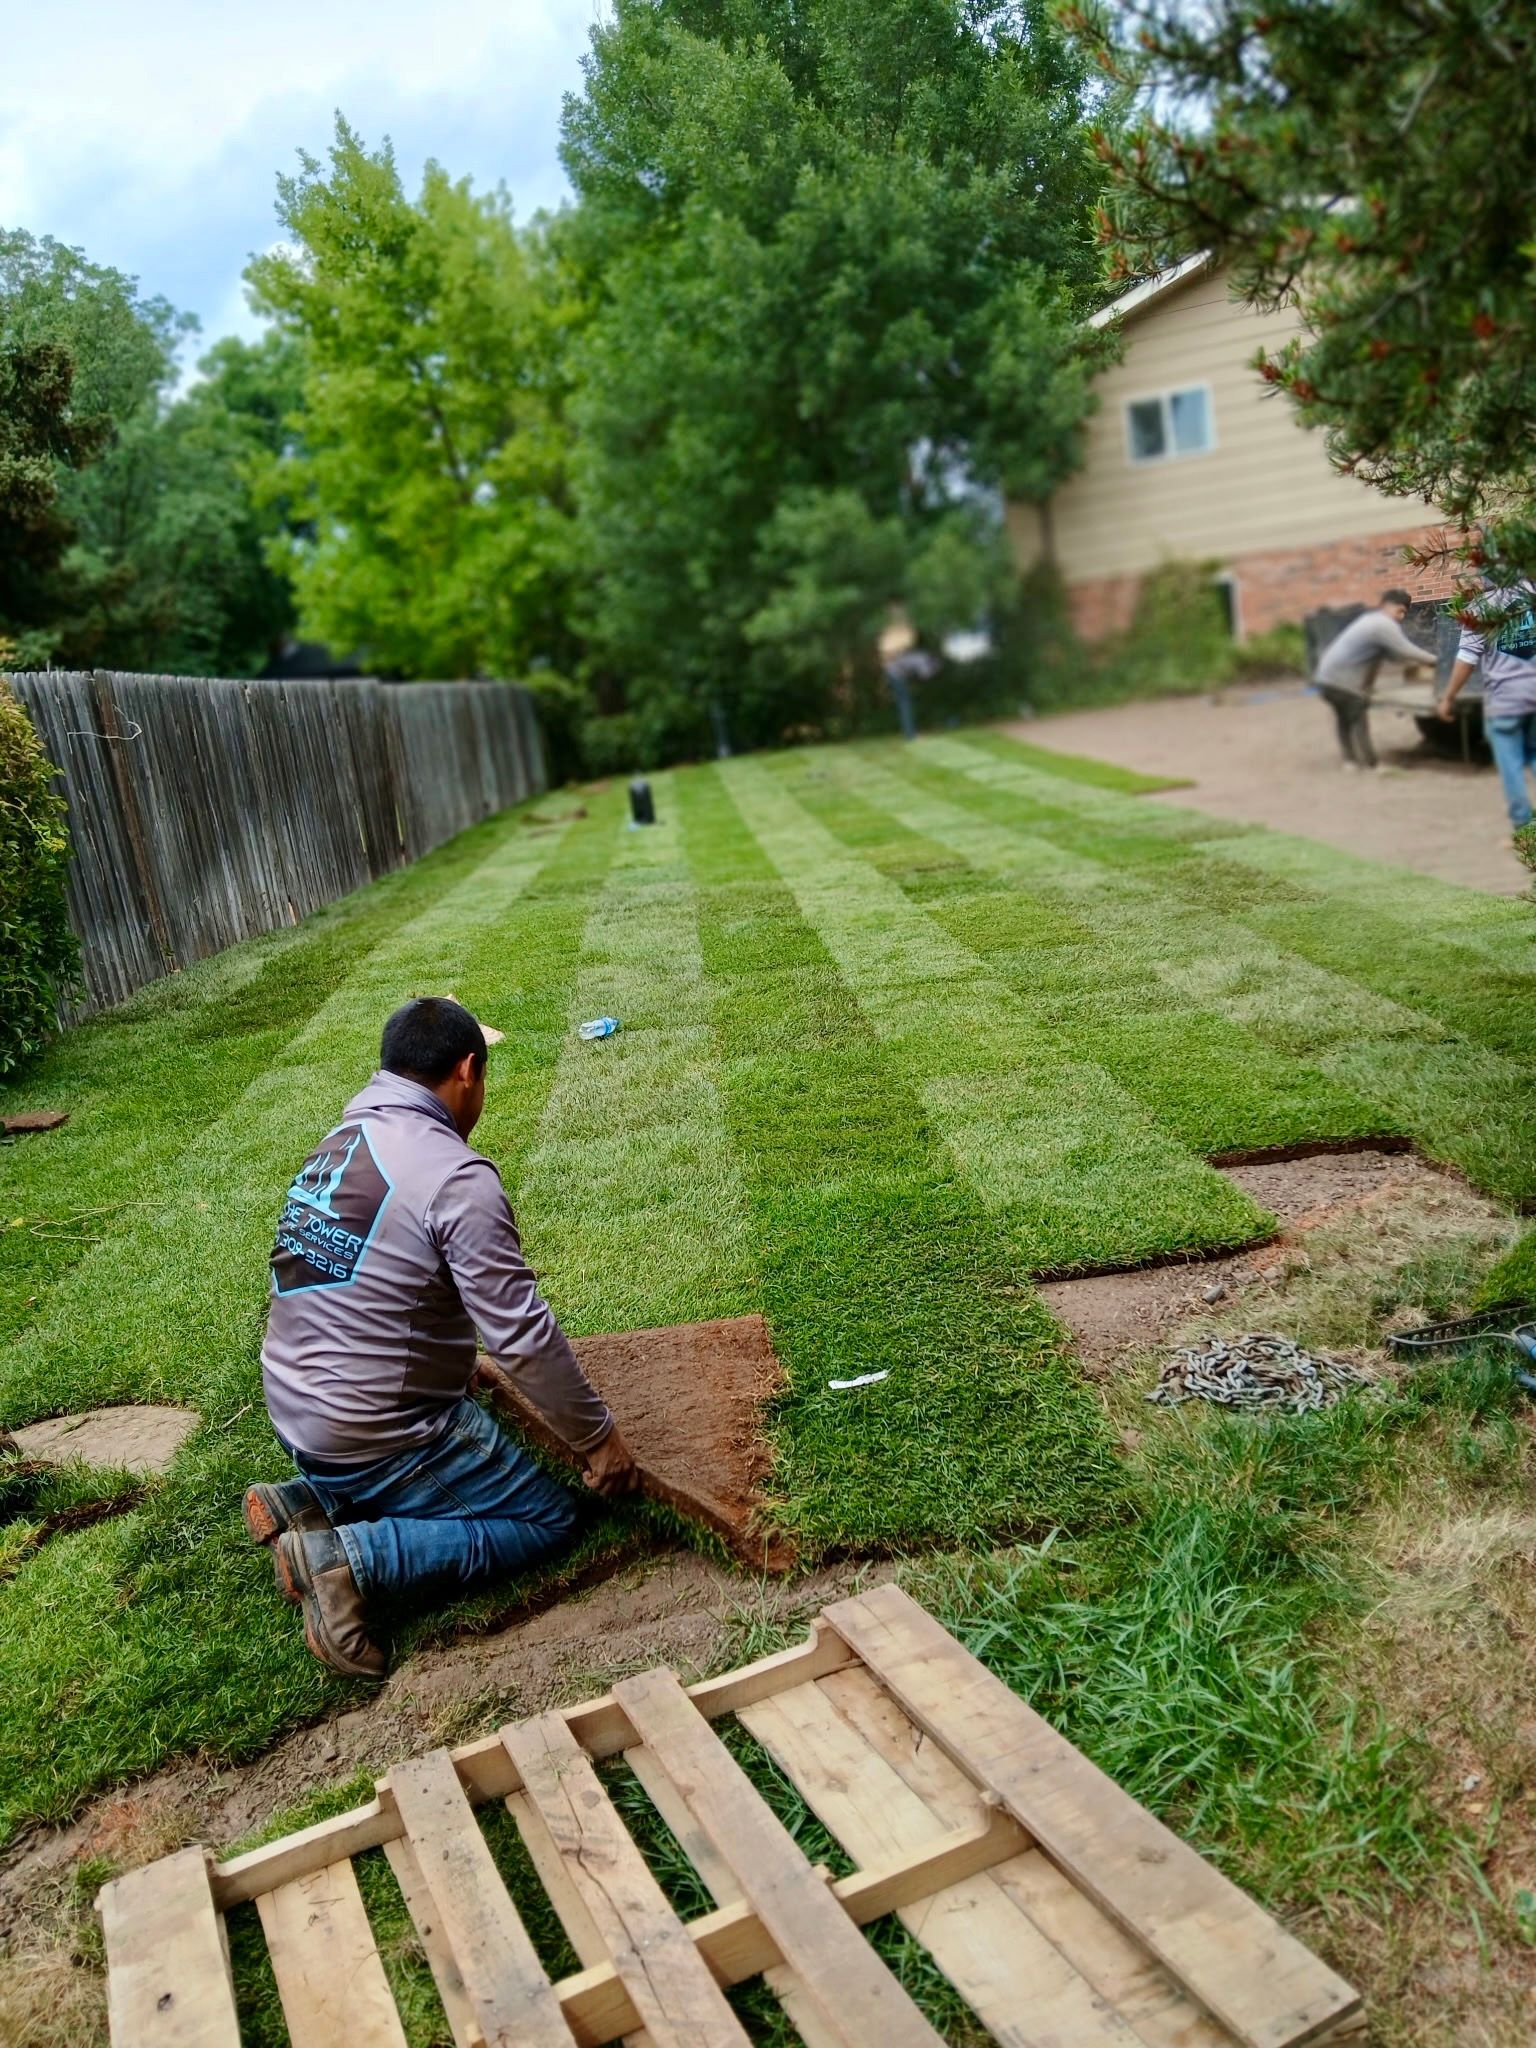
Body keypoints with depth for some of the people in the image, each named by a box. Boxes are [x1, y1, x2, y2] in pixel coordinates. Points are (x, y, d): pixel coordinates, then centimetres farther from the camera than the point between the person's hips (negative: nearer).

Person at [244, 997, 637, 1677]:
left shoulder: (338, 1145, 7)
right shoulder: (455, 1175, -21)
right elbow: (524, 1333, -20)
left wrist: (451, 1360, 28)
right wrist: (598, 1436, -8)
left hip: (295, 1413, 9)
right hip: (373, 1435, -8)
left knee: (480, 1430, 28)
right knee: (549, 1518, 7)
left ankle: (311, 1502, 11)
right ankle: (354, 1556, -8)